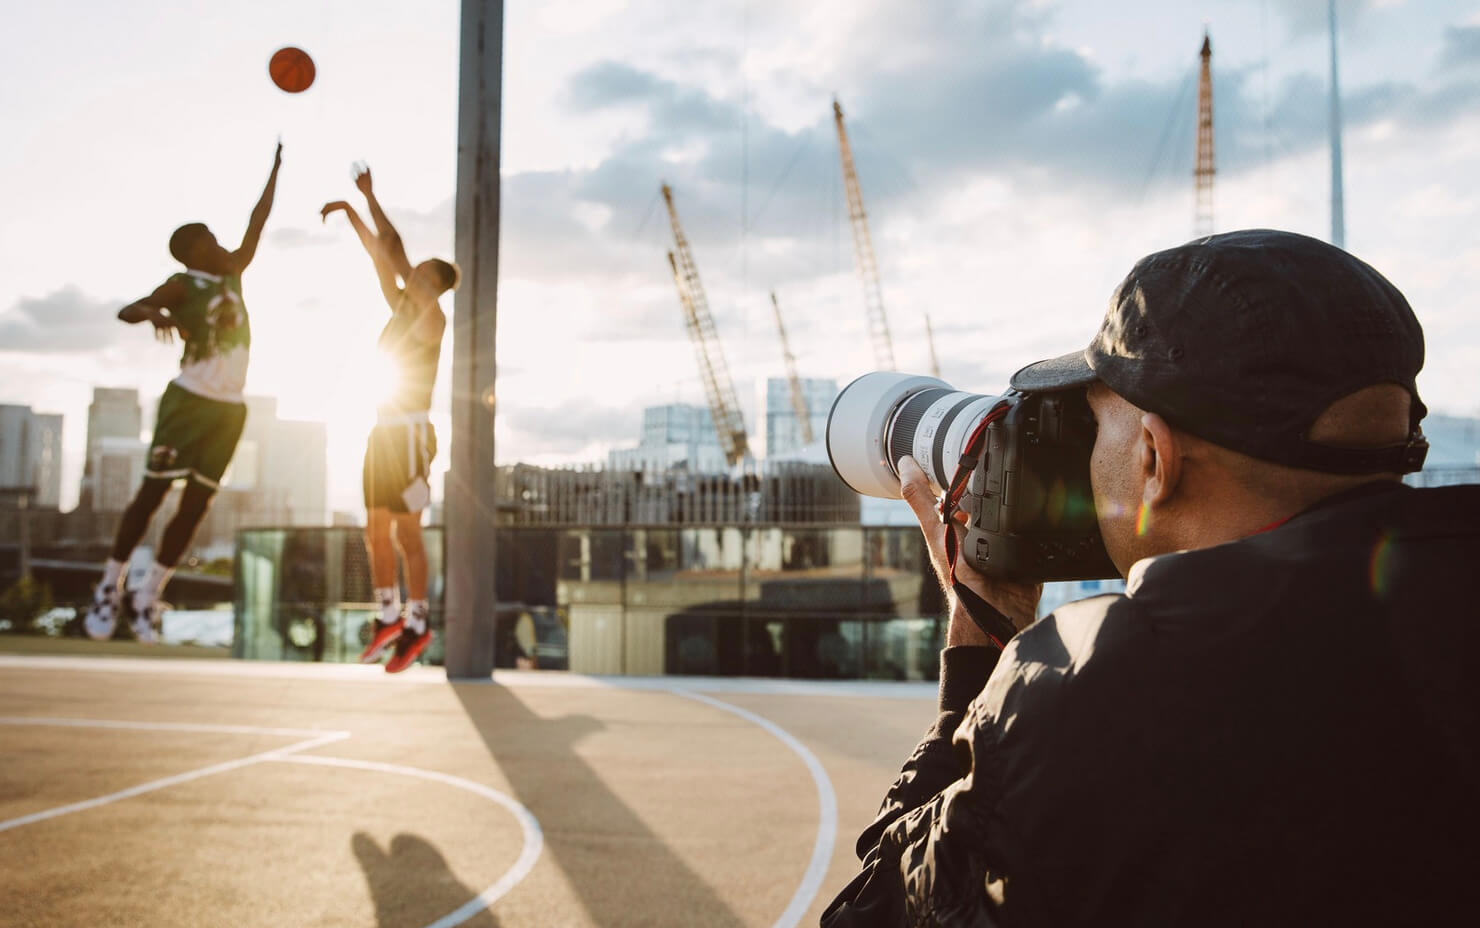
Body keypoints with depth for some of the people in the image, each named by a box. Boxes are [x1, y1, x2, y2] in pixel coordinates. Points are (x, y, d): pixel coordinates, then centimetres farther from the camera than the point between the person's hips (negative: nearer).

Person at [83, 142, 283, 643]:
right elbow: (126, 310, -15)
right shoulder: (182, 284, -3)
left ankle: (147, 597, 9)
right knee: (152, 492, -5)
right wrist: (155, 314, -37)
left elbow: (257, 222, 20)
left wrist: (275, 169, 22)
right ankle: (108, 591, 3)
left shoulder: (231, 274, 15)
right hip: (190, 400, -6)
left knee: (197, 504, 3)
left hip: (229, 408, 6)